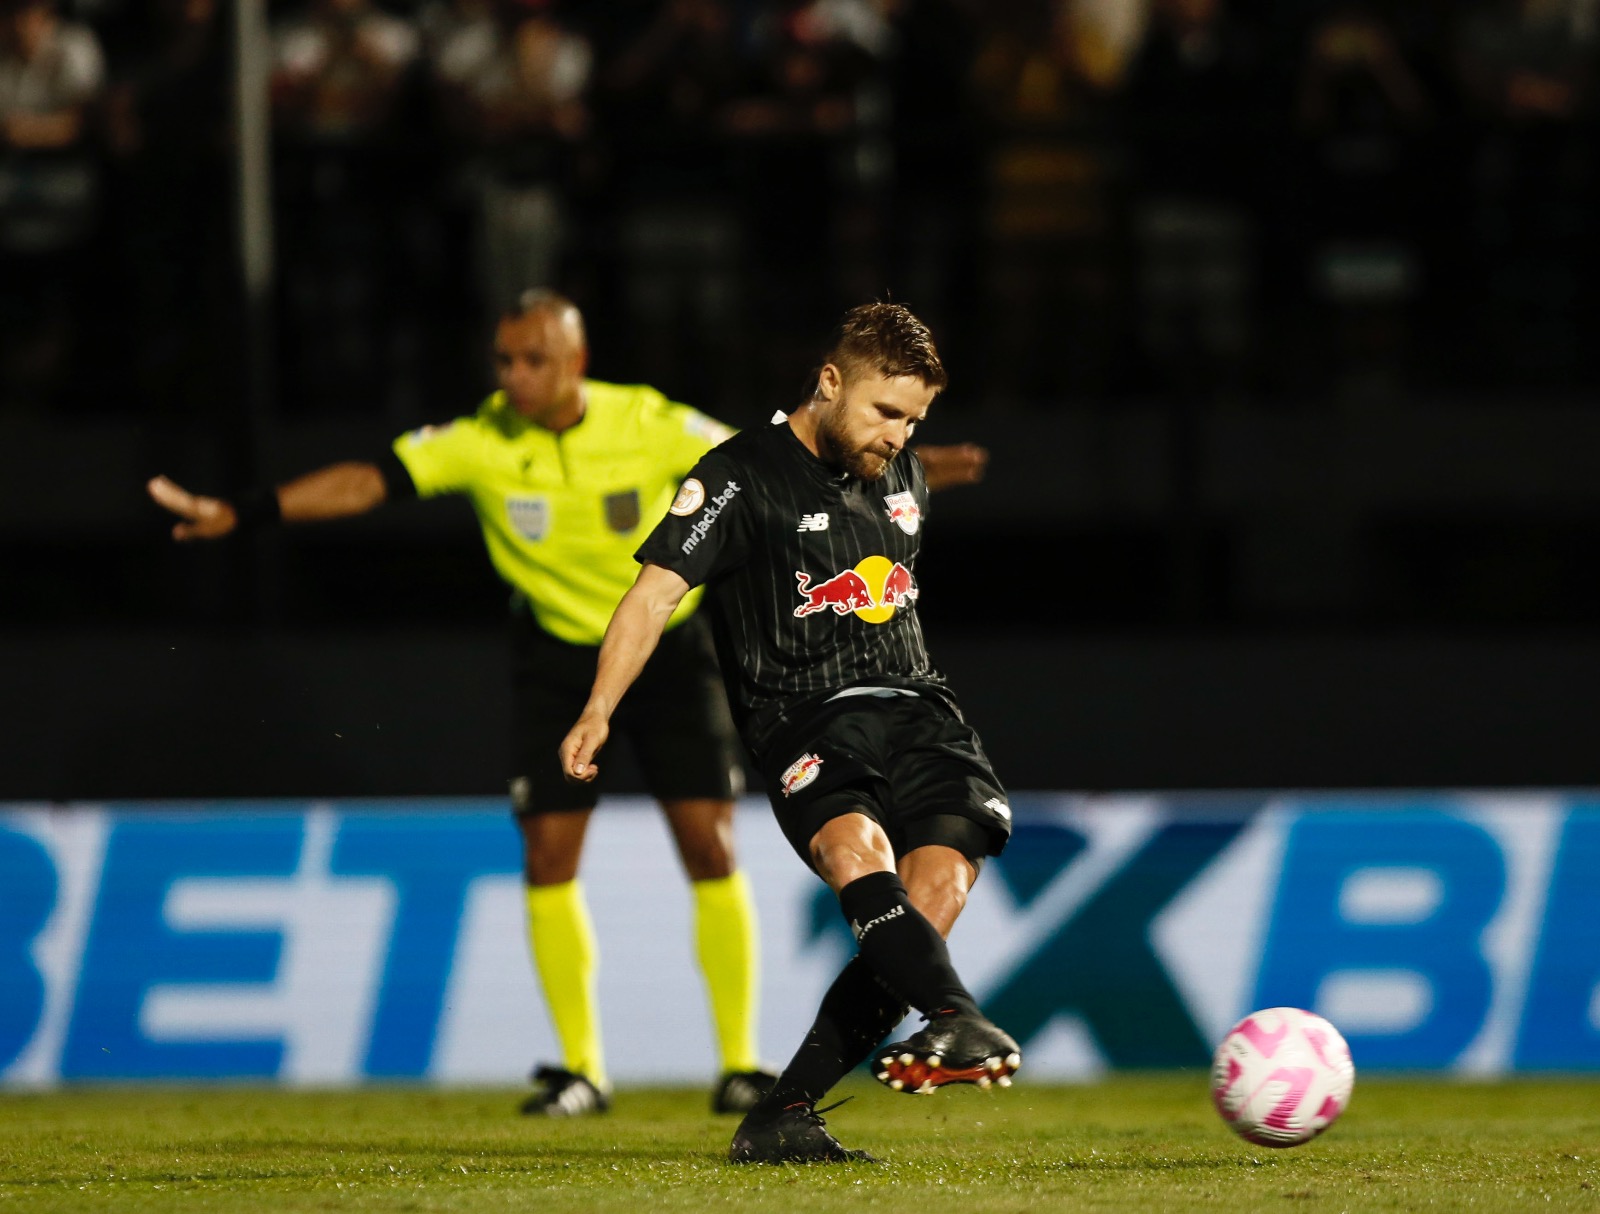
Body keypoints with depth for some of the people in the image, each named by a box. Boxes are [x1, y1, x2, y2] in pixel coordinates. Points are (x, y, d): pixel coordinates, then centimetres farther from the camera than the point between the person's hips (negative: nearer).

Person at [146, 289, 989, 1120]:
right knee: (548, 855, -6)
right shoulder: (481, 444, -14)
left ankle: (740, 1066, 2)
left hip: (667, 644, -1)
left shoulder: (650, 426, -16)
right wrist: (237, 514, -28)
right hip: (556, 655, 1)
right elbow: (366, 482, -19)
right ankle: (581, 1068, 7)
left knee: (710, 848, -7)